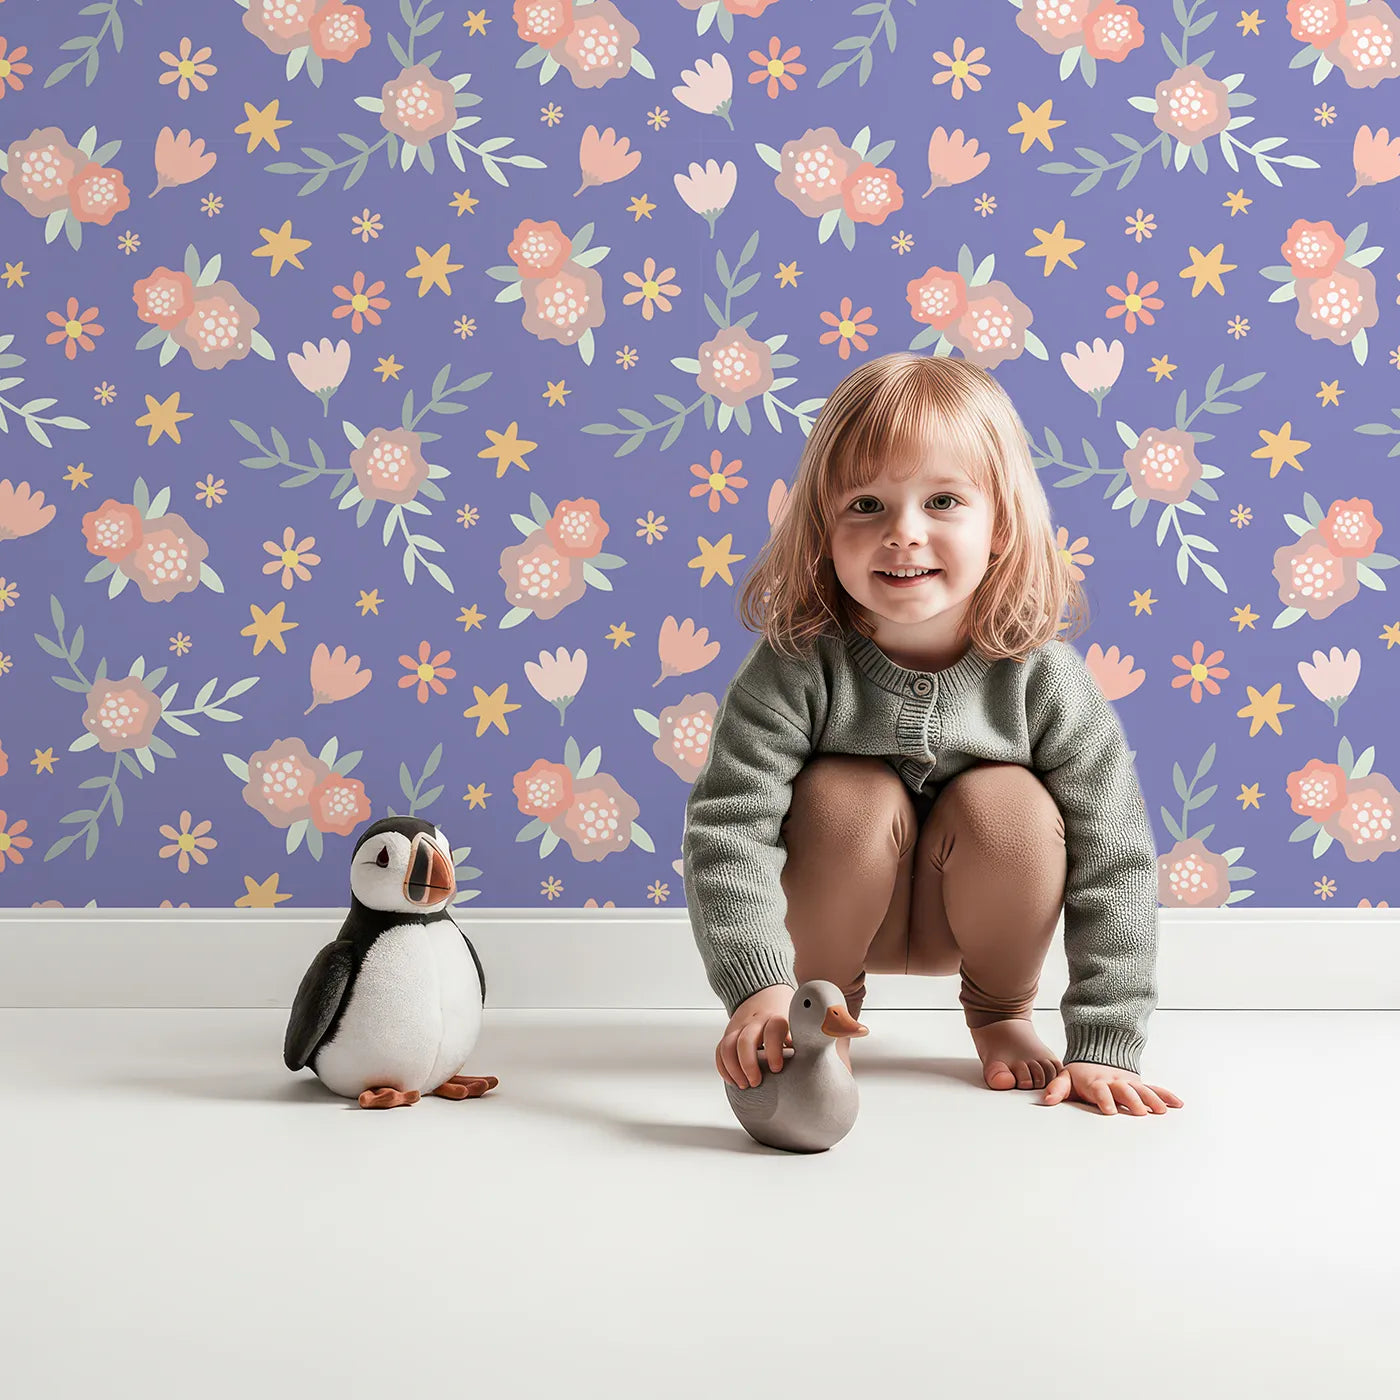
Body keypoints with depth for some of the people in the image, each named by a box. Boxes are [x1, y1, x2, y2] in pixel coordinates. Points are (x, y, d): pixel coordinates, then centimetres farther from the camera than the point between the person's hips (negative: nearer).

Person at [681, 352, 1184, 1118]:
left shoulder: (1043, 678, -24)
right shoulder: (794, 669, -26)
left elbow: (1113, 861, -22)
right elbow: (729, 828, -31)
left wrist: (1103, 1046, -26)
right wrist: (758, 985, -46)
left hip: (975, 914, 1)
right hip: (836, 912, -1)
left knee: (1007, 803, -28)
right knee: (849, 795, -30)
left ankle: (1001, 1013, 2)